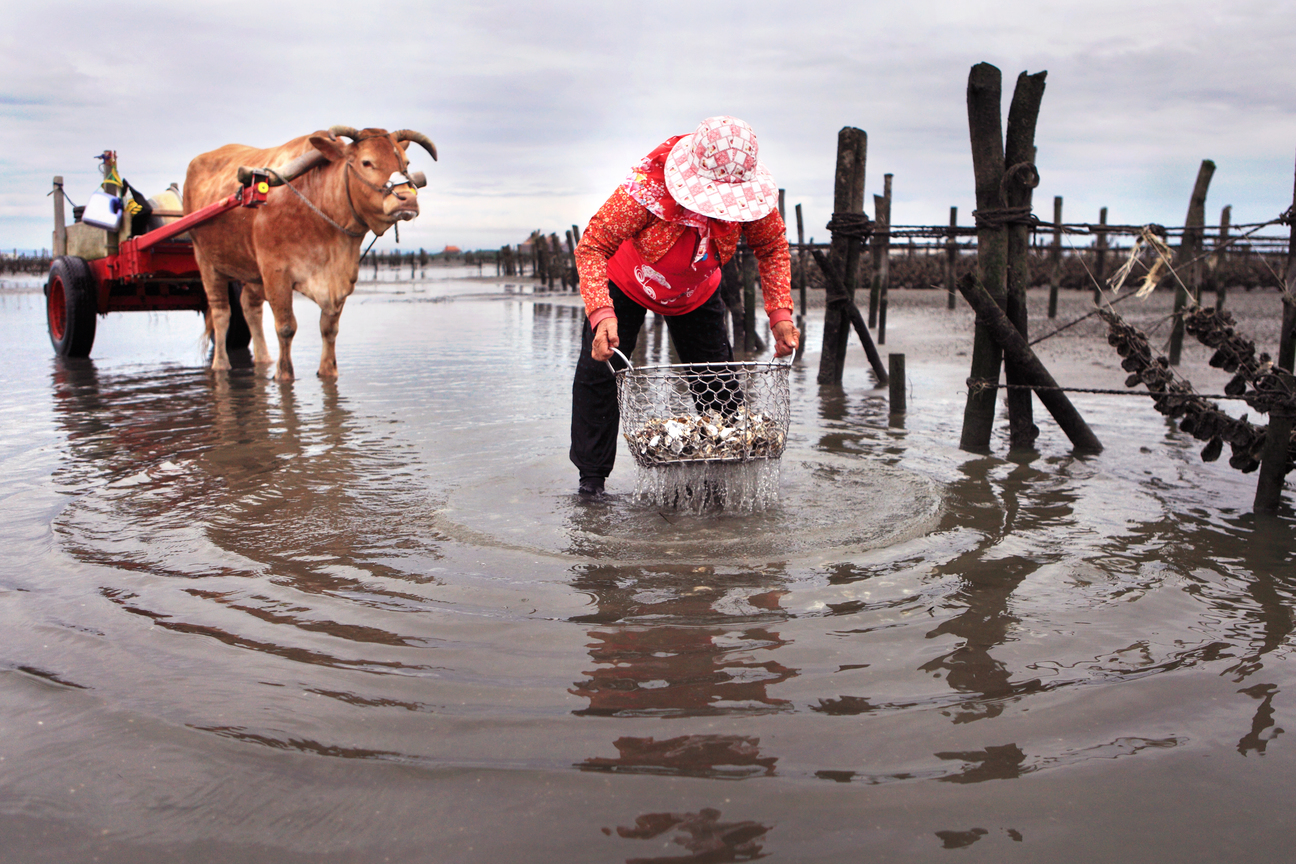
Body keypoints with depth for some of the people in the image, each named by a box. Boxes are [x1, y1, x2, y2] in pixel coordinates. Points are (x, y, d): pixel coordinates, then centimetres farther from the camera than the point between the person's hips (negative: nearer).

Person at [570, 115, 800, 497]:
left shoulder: (753, 193, -27)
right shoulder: (648, 187, -40)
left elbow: (773, 248, -9)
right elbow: (591, 246, -35)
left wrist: (780, 313, -20)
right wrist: (601, 315, -50)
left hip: (697, 294, 3)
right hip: (626, 285, -3)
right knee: (599, 369, -12)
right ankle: (591, 475, 1)